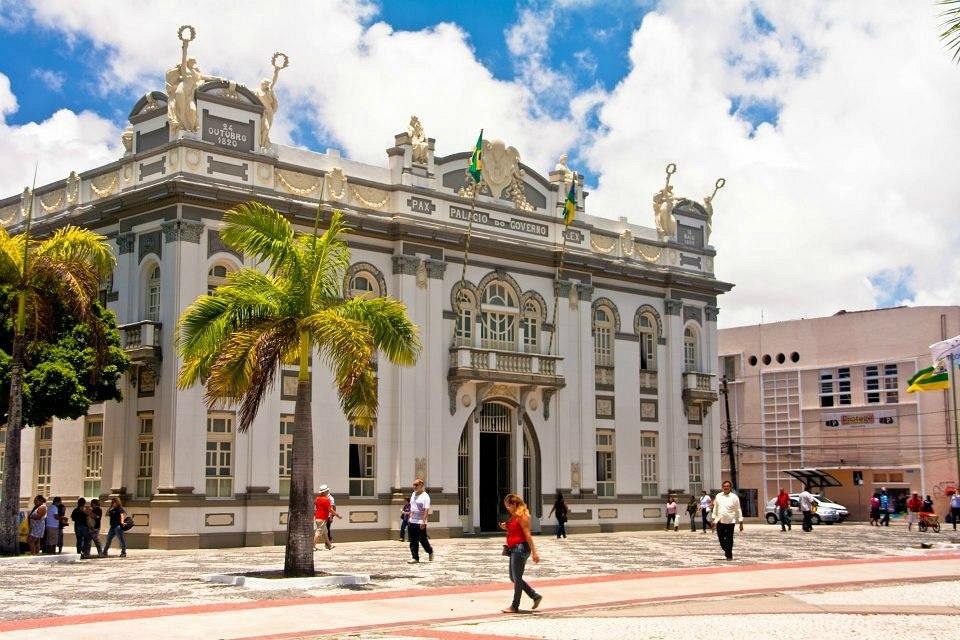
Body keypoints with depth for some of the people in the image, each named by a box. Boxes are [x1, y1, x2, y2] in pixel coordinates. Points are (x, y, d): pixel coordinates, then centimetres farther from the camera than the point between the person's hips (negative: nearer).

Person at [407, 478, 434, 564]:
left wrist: (423, 521, -25)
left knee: (423, 540, 1)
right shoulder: (413, 494, 12)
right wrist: (410, 516, 20)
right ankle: (415, 558, 7)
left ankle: (430, 552, 26)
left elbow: (426, 510, -18)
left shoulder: (425, 496, -11)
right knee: (413, 541, 4)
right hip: (412, 521, 7)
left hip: (421, 522, -7)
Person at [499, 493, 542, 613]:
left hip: (520, 548, -10)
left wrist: (534, 552, -20)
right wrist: (506, 528, 6)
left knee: (517, 578, -2)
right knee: (513, 577, 14)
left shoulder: (522, 516, -14)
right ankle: (536, 596, 21)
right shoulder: (514, 516, 15)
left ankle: (514, 606, 7)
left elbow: (527, 535, -18)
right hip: (514, 549, 10)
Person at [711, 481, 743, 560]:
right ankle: (726, 550, 29)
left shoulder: (734, 497, -1)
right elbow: (715, 507, 17)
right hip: (720, 521, 3)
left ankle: (729, 555, 11)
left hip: (730, 521, -3)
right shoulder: (718, 496, 9)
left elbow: (738, 510, 1)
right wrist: (714, 519, 13)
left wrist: (741, 522, -2)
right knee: (721, 538, 4)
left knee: (729, 539, -1)